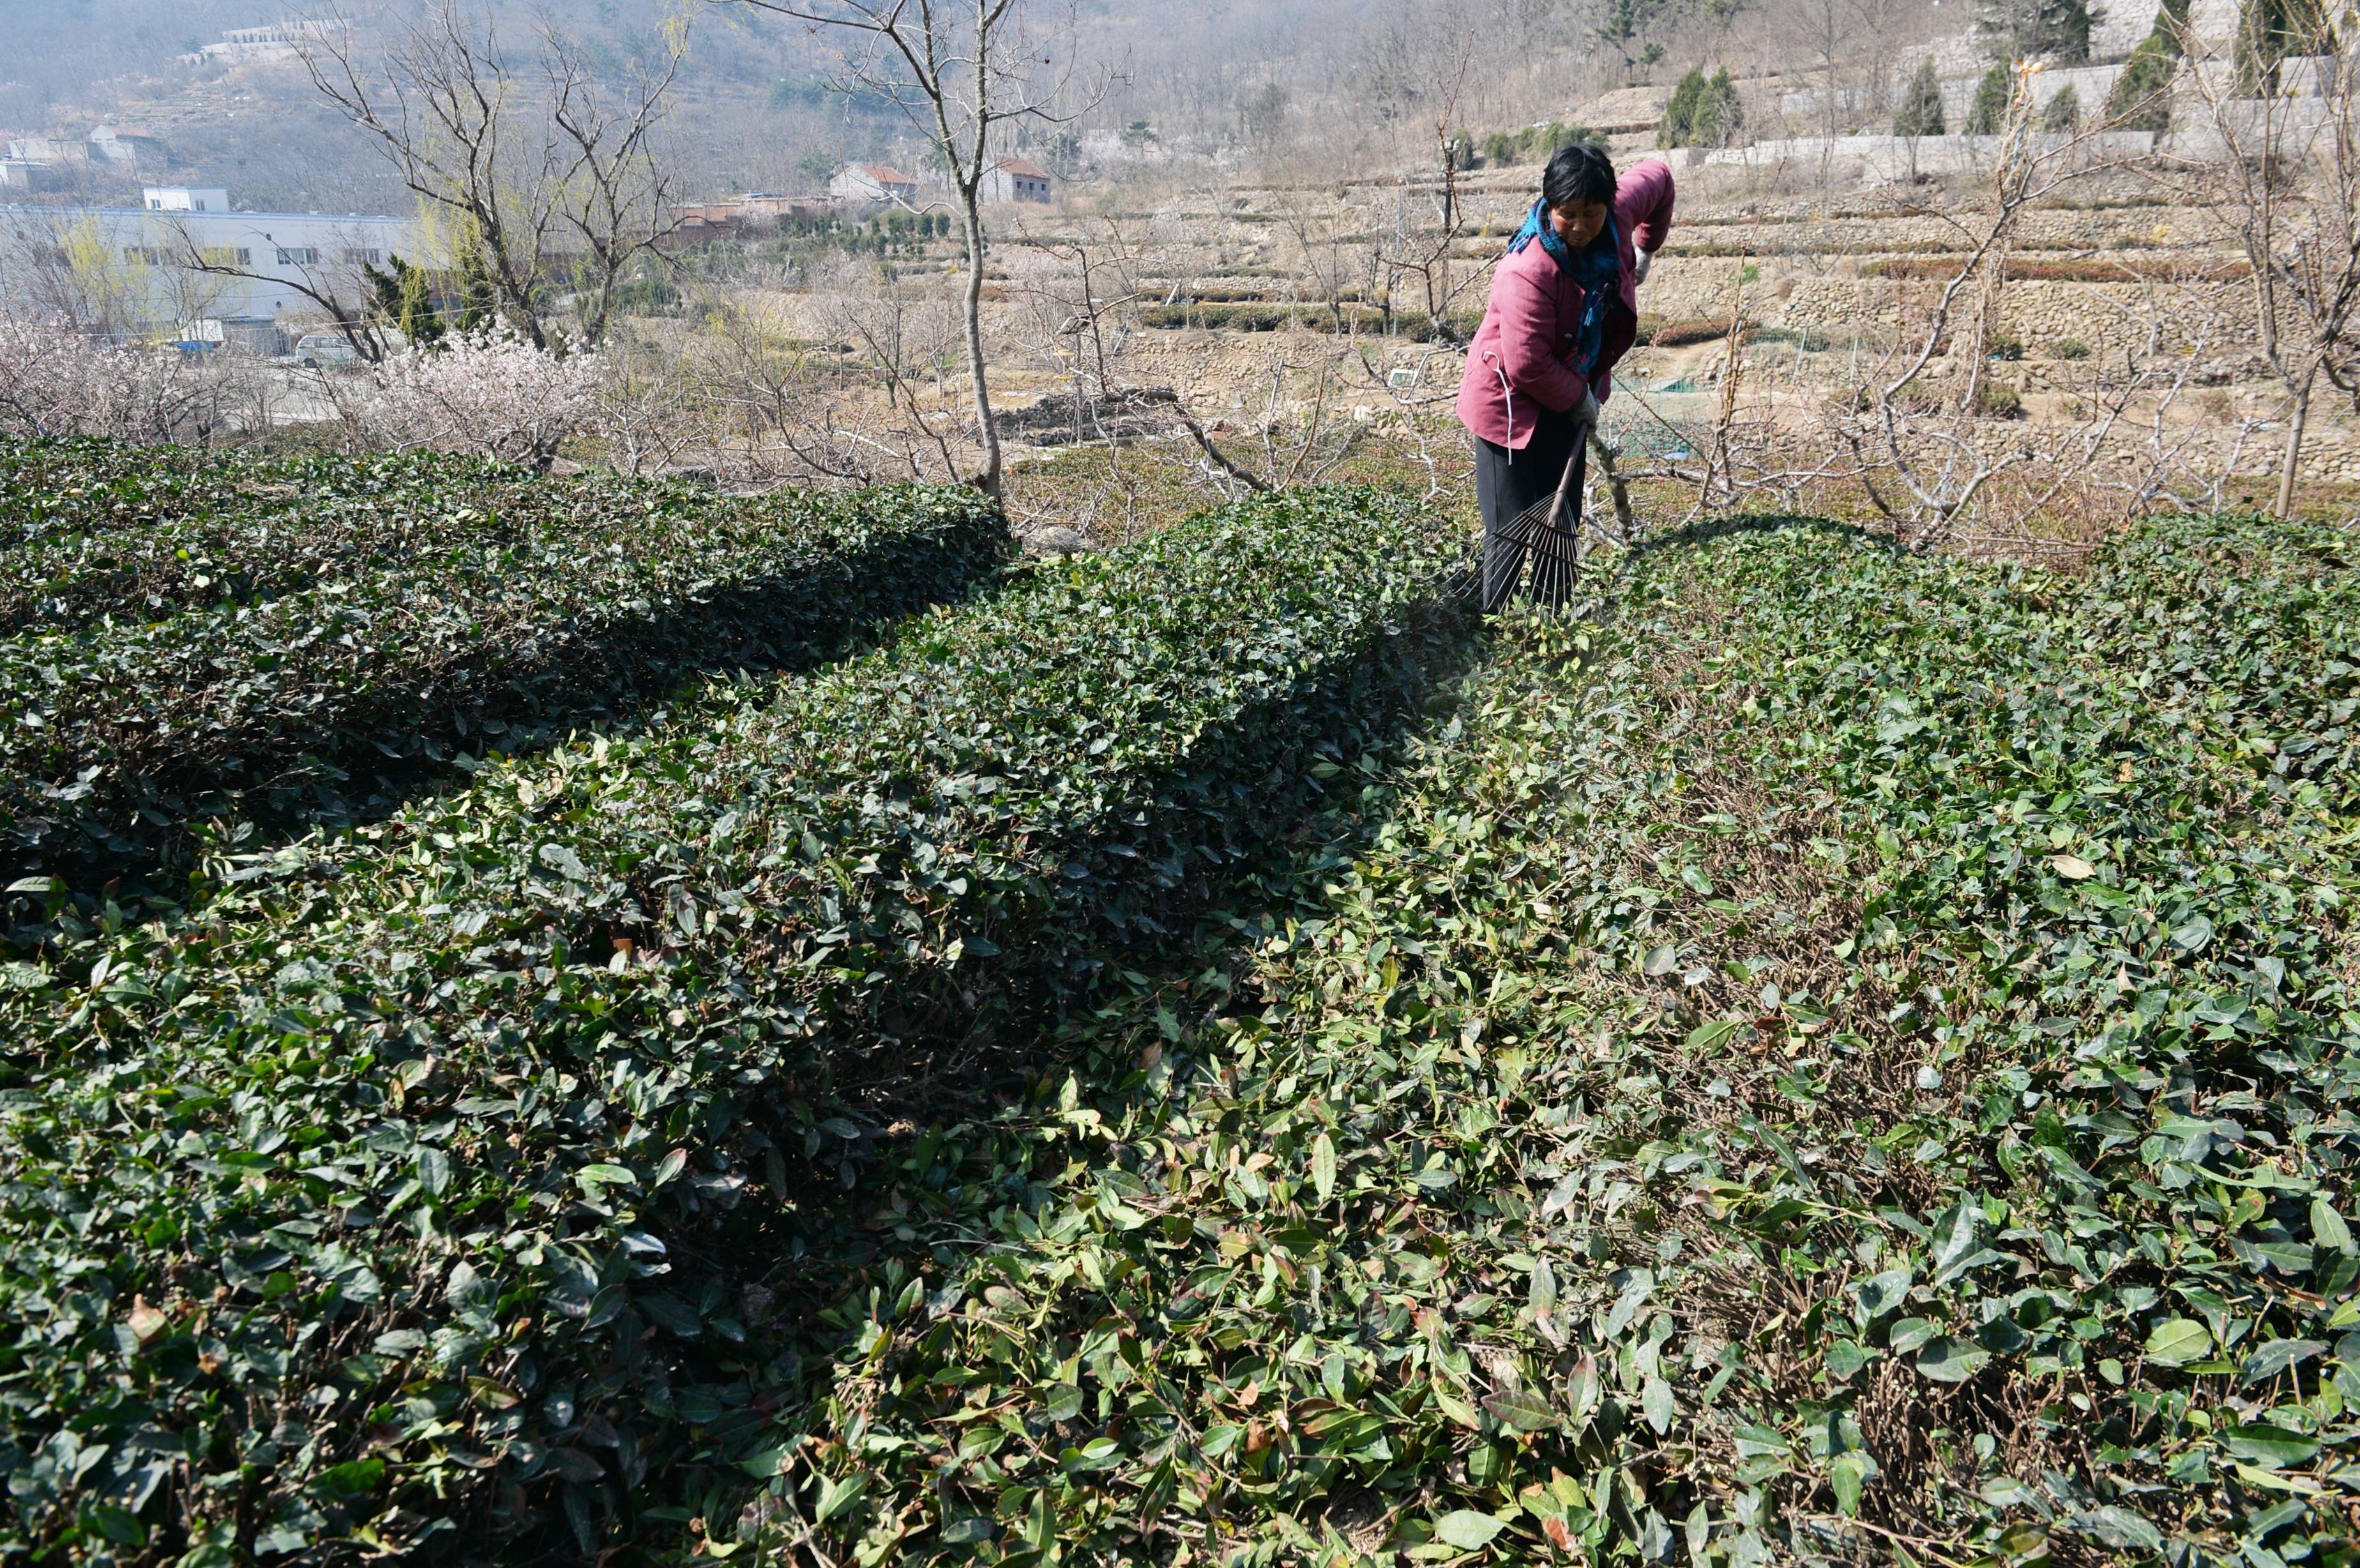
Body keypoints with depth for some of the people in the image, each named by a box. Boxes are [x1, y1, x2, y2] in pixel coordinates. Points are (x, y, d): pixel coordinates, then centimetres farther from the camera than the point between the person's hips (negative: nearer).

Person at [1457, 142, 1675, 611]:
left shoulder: (1617, 217, -10)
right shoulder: (1528, 271, -32)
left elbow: (1658, 178, 13)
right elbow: (1527, 365, -31)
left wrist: (1646, 250, 20)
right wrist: (1580, 399, -17)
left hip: (1568, 398, 8)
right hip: (1513, 403, -8)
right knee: (1515, 532, -5)